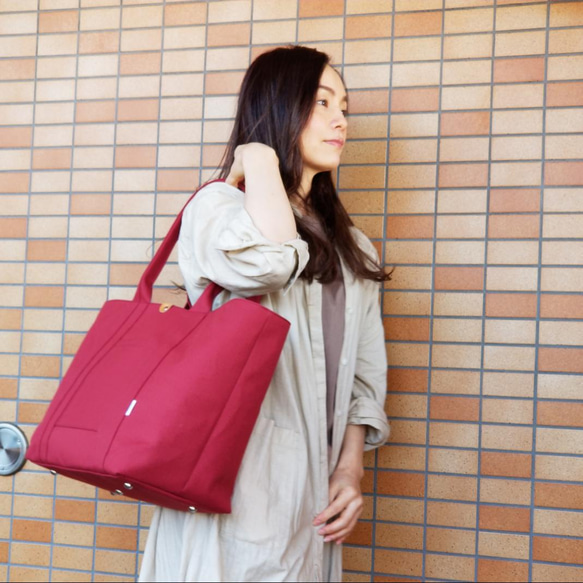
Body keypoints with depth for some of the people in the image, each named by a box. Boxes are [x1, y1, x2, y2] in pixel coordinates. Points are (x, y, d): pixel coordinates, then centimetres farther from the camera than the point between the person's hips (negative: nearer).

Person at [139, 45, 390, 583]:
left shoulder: (353, 249, 16)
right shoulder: (218, 205, -4)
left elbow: (365, 368, 13)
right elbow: (268, 260, -28)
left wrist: (351, 466, -1)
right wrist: (259, 159, -11)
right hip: (237, 479, -6)